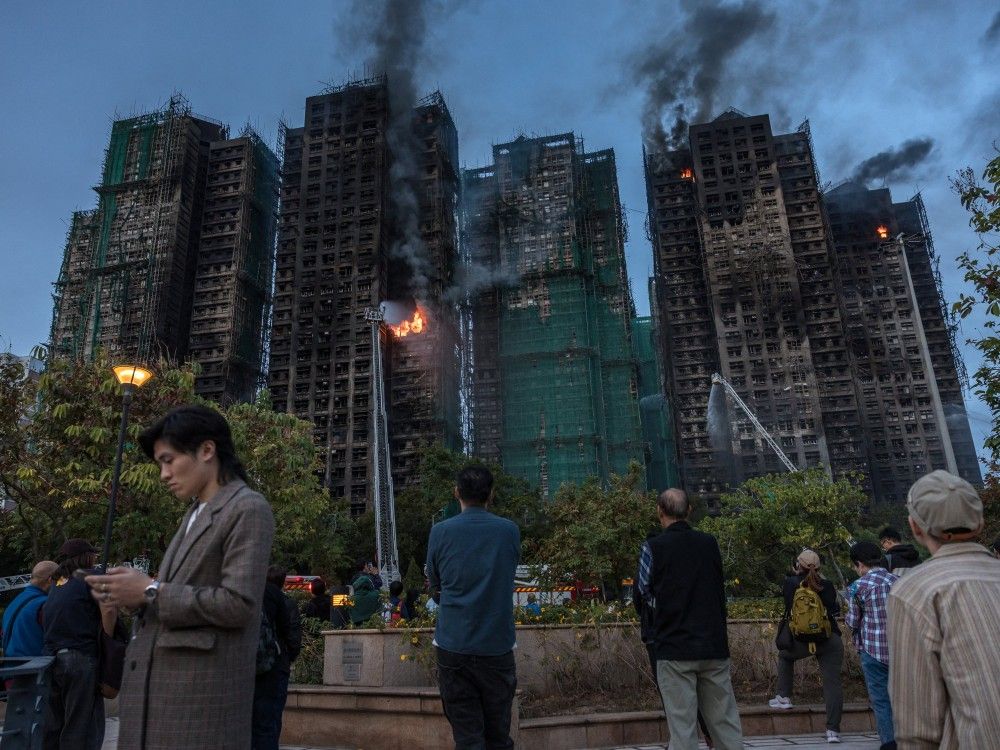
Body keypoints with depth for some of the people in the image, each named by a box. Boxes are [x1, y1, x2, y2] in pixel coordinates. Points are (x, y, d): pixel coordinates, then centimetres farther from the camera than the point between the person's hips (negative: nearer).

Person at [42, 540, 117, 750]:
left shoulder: (57, 585, 20)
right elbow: (108, 609, -19)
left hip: (50, 659, 8)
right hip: (80, 658, -8)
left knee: (53, 726, 15)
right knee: (83, 726, -3)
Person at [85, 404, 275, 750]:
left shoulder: (249, 509, -10)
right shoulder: (194, 514, 18)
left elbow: (237, 604, -18)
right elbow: (183, 592, 17)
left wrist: (152, 592, -13)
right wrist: (134, 593, 0)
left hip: (203, 687, -8)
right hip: (156, 683, 8)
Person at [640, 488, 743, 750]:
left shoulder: (654, 547, -7)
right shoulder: (710, 543, 5)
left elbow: (645, 592, 6)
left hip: (675, 647, -4)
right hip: (714, 646, 4)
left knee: (682, 726, 1)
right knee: (725, 721, 11)